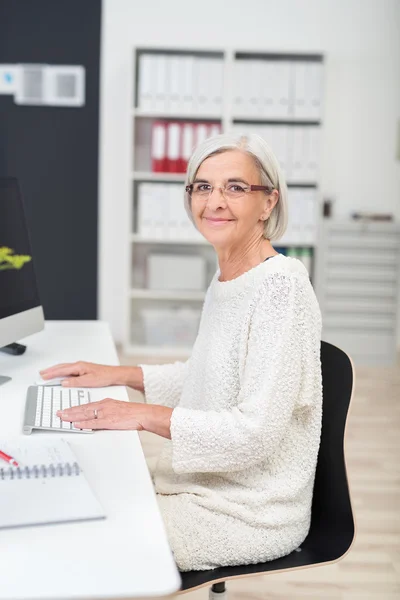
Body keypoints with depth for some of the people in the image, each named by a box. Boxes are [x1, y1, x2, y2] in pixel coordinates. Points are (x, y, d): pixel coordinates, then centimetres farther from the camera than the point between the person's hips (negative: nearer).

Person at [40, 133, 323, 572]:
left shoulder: (281, 285, -22)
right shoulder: (224, 278, 7)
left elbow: (256, 432, -25)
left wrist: (146, 415, -22)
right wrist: (119, 374, 11)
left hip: (251, 513, -8)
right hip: (203, 485, 8)